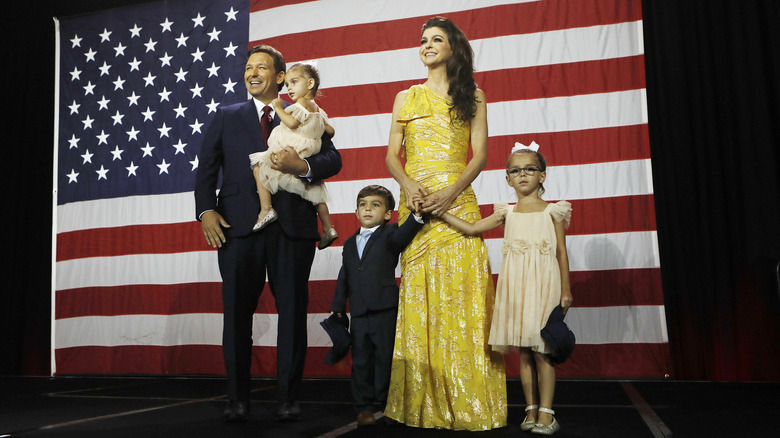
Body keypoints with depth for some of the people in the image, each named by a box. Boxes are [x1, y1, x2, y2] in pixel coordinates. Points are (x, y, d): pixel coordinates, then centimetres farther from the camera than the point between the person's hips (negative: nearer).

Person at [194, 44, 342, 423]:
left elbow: (333, 159, 4)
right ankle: (237, 399, 15)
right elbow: (206, 169, 10)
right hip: (238, 224, 1)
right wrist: (205, 210, -5)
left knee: (292, 310, 2)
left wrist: (303, 166, -17)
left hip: (292, 225, -1)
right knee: (237, 312, 3)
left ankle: (288, 398, 14)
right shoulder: (226, 117, 18)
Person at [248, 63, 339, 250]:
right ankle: (328, 229, 16)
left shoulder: (302, 104, -10)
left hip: (292, 154, -9)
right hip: (308, 161, 9)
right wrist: (317, 137, 38)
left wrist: (278, 108, -11)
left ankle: (266, 208, -16)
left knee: (259, 166, -6)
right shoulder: (317, 110, 16)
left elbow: (292, 123, -23)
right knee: (315, 189, 16)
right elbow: (330, 131, 20)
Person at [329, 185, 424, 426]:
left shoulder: (389, 234, 2)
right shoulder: (350, 244, 16)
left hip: (385, 310, -4)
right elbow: (344, 279, 18)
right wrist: (337, 308, 14)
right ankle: (364, 407, 17)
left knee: (385, 358, 2)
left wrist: (416, 216, -40)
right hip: (358, 313, 4)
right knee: (361, 360, 8)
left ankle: (385, 404, 14)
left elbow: (402, 235, -22)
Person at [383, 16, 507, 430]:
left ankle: (467, 403, -1)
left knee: (459, 293, -8)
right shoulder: (406, 98, 17)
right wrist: (408, 185, -11)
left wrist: (450, 192, -14)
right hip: (415, 205, 2)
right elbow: (392, 155, 10)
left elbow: (480, 154, 2)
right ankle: (423, 403, 2)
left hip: (457, 203, -1)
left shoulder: (472, 96, 13)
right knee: (418, 295, -4)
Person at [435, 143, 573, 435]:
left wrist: (565, 289, 1)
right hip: (515, 288, 3)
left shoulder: (552, 211, 4)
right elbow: (471, 229, 9)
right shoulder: (507, 213, 10)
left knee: (542, 350, -4)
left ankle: (546, 412, 5)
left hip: (543, 286, -3)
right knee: (524, 352, 6)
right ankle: (531, 409, 16)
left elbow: (561, 252, 4)